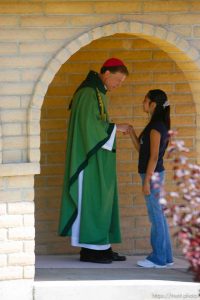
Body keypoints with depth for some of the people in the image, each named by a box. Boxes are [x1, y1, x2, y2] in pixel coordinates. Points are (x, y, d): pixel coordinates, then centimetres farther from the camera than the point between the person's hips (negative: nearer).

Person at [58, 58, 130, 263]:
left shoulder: (97, 93, 16)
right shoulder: (89, 93, -15)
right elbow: (89, 125, -22)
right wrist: (115, 128, -13)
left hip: (98, 160, 10)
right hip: (90, 160, -10)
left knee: (102, 201, 9)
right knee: (91, 200, -7)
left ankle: (101, 247, 10)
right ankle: (89, 250, -4)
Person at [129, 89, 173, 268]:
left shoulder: (156, 127, -14)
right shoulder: (158, 125, 14)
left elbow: (154, 156, -18)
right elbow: (141, 149, 18)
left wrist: (147, 181, -19)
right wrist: (131, 133, 10)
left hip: (152, 175, -10)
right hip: (154, 174, 10)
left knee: (155, 215, -6)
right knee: (158, 215, 12)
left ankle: (158, 258, -3)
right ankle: (165, 256, 16)